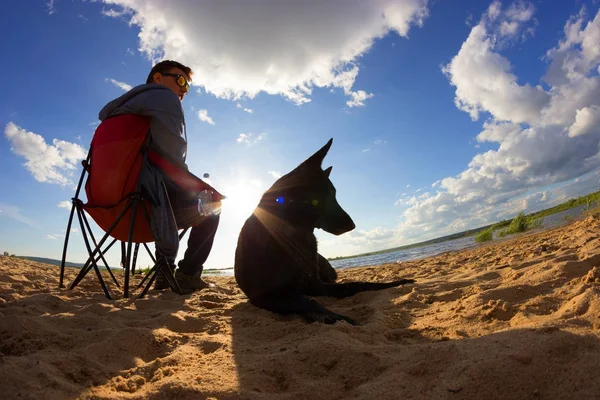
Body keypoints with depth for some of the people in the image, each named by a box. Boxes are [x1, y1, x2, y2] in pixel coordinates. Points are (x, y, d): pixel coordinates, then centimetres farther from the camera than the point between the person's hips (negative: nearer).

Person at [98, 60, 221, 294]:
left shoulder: (127, 105, 25)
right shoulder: (165, 97, -1)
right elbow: (174, 156, -12)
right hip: (149, 199, -8)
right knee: (211, 206, 16)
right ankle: (187, 275, 10)